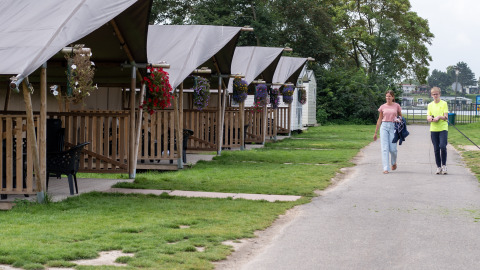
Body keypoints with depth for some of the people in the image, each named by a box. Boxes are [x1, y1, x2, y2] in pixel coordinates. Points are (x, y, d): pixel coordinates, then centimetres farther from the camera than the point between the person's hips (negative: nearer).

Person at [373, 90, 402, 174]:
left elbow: (400, 117, 14)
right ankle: (386, 168, -6)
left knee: (392, 148, -5)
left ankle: (393, 163, 27)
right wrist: (375, 132, 13)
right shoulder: (382, 107, 8)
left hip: (393, 127, -1)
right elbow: (379, 120, 13)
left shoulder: (397, 106, 5)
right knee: (385, 148, -6)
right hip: (384, 126, 1)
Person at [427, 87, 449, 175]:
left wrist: (439, 117, -21)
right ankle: (438, 167, 11)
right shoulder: (430, 105, 12)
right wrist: (430, 118, -14)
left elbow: (446, 117, -3)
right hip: (433, 129, 3)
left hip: (443, 128, -3)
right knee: (436, 149, 3)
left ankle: (444, 165, -3)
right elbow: (428, 117, 9)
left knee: (442, 146, -18)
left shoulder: (444, 104, 2)